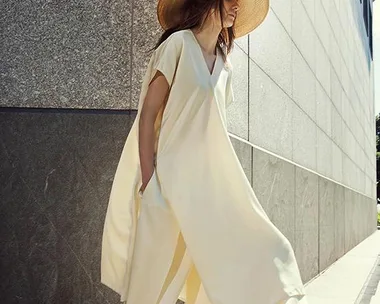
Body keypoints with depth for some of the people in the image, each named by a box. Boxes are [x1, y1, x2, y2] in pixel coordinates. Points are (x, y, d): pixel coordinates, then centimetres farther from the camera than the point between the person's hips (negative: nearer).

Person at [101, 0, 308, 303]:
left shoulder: (225, 65, 13)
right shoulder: (178, 44, -6)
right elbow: (148, 114, -10)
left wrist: (220, 183, 13)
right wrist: (148, 181, -16)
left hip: (209, 178, 7)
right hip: (172, 176, -6)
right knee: (157, 279, 0)